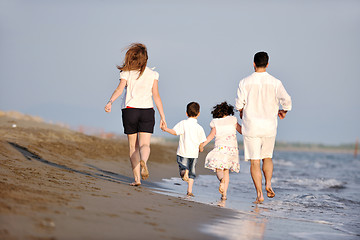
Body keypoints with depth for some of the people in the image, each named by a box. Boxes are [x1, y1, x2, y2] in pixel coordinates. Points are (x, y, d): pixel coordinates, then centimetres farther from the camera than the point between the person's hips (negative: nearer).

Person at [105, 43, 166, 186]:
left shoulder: (126, 73, 2)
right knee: (144, 144, -3)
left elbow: (120, 89, -15)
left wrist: (110, 102, -28)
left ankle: (137, 178, 5)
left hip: (129, 110, 0)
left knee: (133, 146, 8)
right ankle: (143, 161, -38)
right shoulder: (152, 74, 5)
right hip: (147, 111, 0)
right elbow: (156, 96, 1)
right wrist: (162, 116, 3)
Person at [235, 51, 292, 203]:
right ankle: (268, 184, 1)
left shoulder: (245, 82, -4)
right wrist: (283, 111, 10)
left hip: (251, 127, -1)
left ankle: (259, 194, -4)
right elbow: (286, 100, -11)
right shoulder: (275, 83, -4)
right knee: (267, 157, 21)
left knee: (255, 162, 2)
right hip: (269, 127, 1)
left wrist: (241, 112, 19)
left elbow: (239, 104, -3)